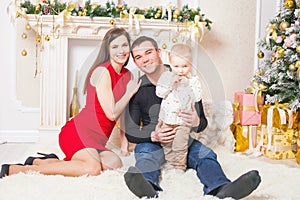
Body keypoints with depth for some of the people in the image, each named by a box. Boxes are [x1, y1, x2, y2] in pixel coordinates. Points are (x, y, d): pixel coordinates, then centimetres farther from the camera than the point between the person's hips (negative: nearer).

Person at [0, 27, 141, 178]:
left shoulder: (127, 75, 14)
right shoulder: (102, 71, -12)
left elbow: (123, 112, 18)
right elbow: (112, 114, -16)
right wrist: (130, 92, -5)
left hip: (95, 140, 9)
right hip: (77, 132, -9)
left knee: (115, 163, -17)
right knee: (92, 168, -31)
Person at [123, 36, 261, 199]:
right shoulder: (137, 90, 2)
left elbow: (203, 122, 6)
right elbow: (130, 132, 1)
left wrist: (196, 123, -21)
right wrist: (153, 135, -21)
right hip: (151, 142, -1)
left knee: (206, 154, -28)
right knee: (146, 154, -34)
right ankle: (148, 186, -67)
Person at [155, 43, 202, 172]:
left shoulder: (193, 80, -7)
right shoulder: (166, 76, -1)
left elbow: (197, 97, -15)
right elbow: (159, 93, -8)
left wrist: (187, 85, -22)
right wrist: (170, 84, -20)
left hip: (183, 119, -3)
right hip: (166, 118, 4)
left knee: (180, 145, -1)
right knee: (166, 144, 16)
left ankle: (180, 166, 16)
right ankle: (170, 162, 34)